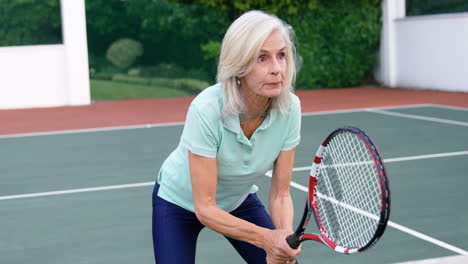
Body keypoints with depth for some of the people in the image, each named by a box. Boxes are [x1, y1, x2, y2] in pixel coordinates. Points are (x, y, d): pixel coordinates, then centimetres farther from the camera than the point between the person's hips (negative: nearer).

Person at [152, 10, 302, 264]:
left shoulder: (289, 107, -23)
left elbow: (280, 194, -17)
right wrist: (266, 237, -43)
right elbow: (204, 208, -31)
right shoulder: (206, 110, -36)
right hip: (181, 202, -3)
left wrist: (284, 239, -36)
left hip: (239, 200, 4)